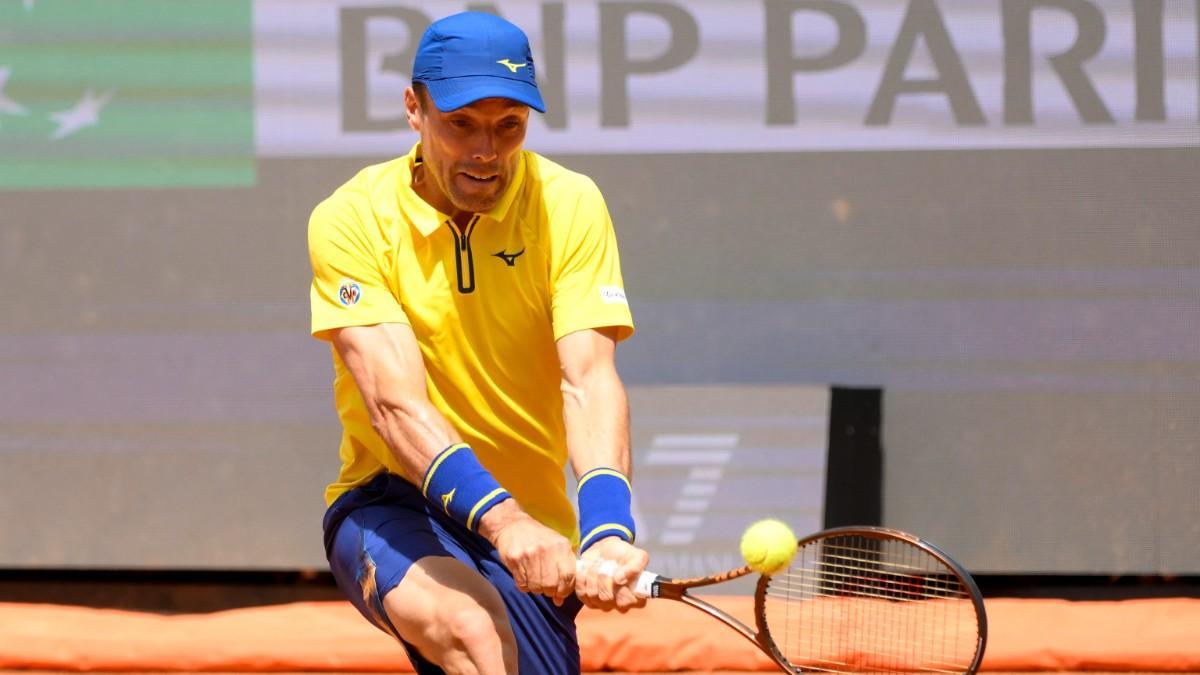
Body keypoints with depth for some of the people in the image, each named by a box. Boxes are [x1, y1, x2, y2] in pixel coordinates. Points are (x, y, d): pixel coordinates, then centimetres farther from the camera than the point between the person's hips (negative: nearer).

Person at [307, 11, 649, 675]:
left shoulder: (568, 205, -5)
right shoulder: (351, 219, -10)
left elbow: (589, 379, -17)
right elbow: (395, 403, -21)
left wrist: (606, 531, -36)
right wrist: (502, 518, -38)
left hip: (530, 527, 3)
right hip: (389, 502, -3)